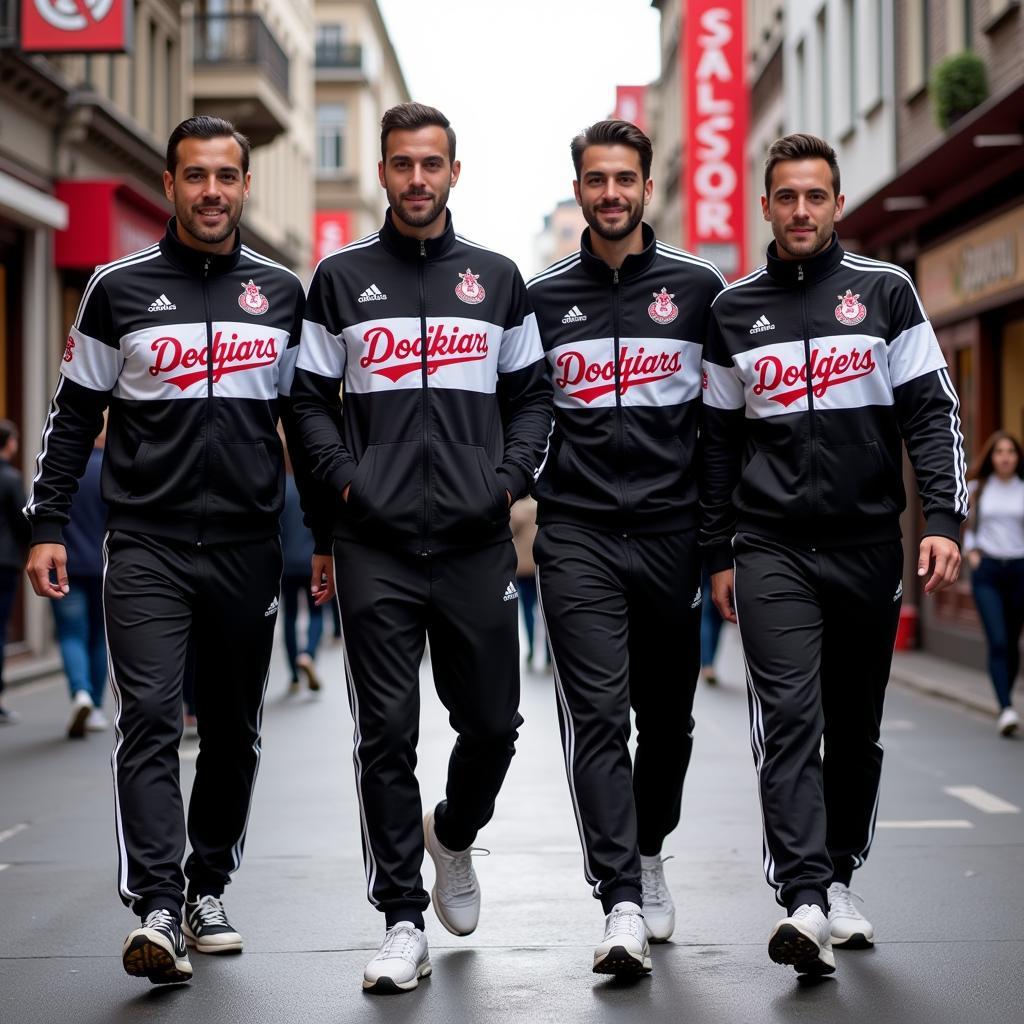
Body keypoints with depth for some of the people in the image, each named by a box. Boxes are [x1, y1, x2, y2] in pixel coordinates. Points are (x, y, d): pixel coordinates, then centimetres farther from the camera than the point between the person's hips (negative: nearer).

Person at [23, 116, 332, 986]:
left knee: (234, 732, 10)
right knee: (149, 720, -14)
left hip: (248, 547, 3)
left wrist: (329, 538, 12)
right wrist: (48, 525, -1)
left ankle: (208, 892, 25)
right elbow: (74, 416, 7)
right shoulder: (120, 289, 4)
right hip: (147, 546, -2)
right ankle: (158, 912, -16)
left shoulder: (282, 293, 9)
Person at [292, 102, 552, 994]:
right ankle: (403, 922, 5)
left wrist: (512, 477, -1)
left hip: (477, 540, 1)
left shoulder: (498, 279, 12)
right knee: (387, 733, -2)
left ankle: (453, 836, 37)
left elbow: (533, 393, 14)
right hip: (377, 543, -1)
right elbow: (309, 399, 10)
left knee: (493, 721, 5)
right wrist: (343, 477, -5)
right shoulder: (341, 279, 9)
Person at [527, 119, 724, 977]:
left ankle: (649, 854, 37)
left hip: (671, 529, 1)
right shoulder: (541, 297, 6)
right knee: (597, 714, -11)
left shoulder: (698, 286, 5)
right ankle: (622, 906, -14)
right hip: (577, 532, -1)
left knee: (668, 716, 12)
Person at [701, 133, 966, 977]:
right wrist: (718, 553, 11)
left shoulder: (885, 290, 4)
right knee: (789, 718, -14)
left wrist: (944, 519, -10)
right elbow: (719, 439, 13)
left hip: (868, 546, 1)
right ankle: (806, 901, -20)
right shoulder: (734, 311, 8)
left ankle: (838, 880, 25)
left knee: (856, 727, 9)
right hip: (772, 549, 0)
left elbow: (932, 410, 1)